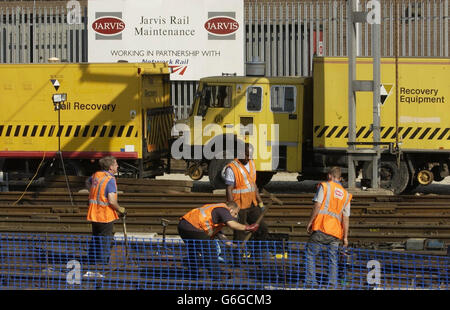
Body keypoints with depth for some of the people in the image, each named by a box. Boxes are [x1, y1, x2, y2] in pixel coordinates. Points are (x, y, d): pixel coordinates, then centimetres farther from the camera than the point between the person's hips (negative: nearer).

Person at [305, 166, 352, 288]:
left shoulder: (324, 186, 4)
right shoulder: (346, 194, 17)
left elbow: (317, 206, -7)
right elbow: (345, 218, 12)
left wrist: (310, 222, -1)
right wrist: (345, 237, 12)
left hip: (321, 228, -4)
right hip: (335, 231, 4)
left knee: (310, 254, 4)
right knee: (333, 259, 8)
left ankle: (311, 281, -3)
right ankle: (333, 284, 0)